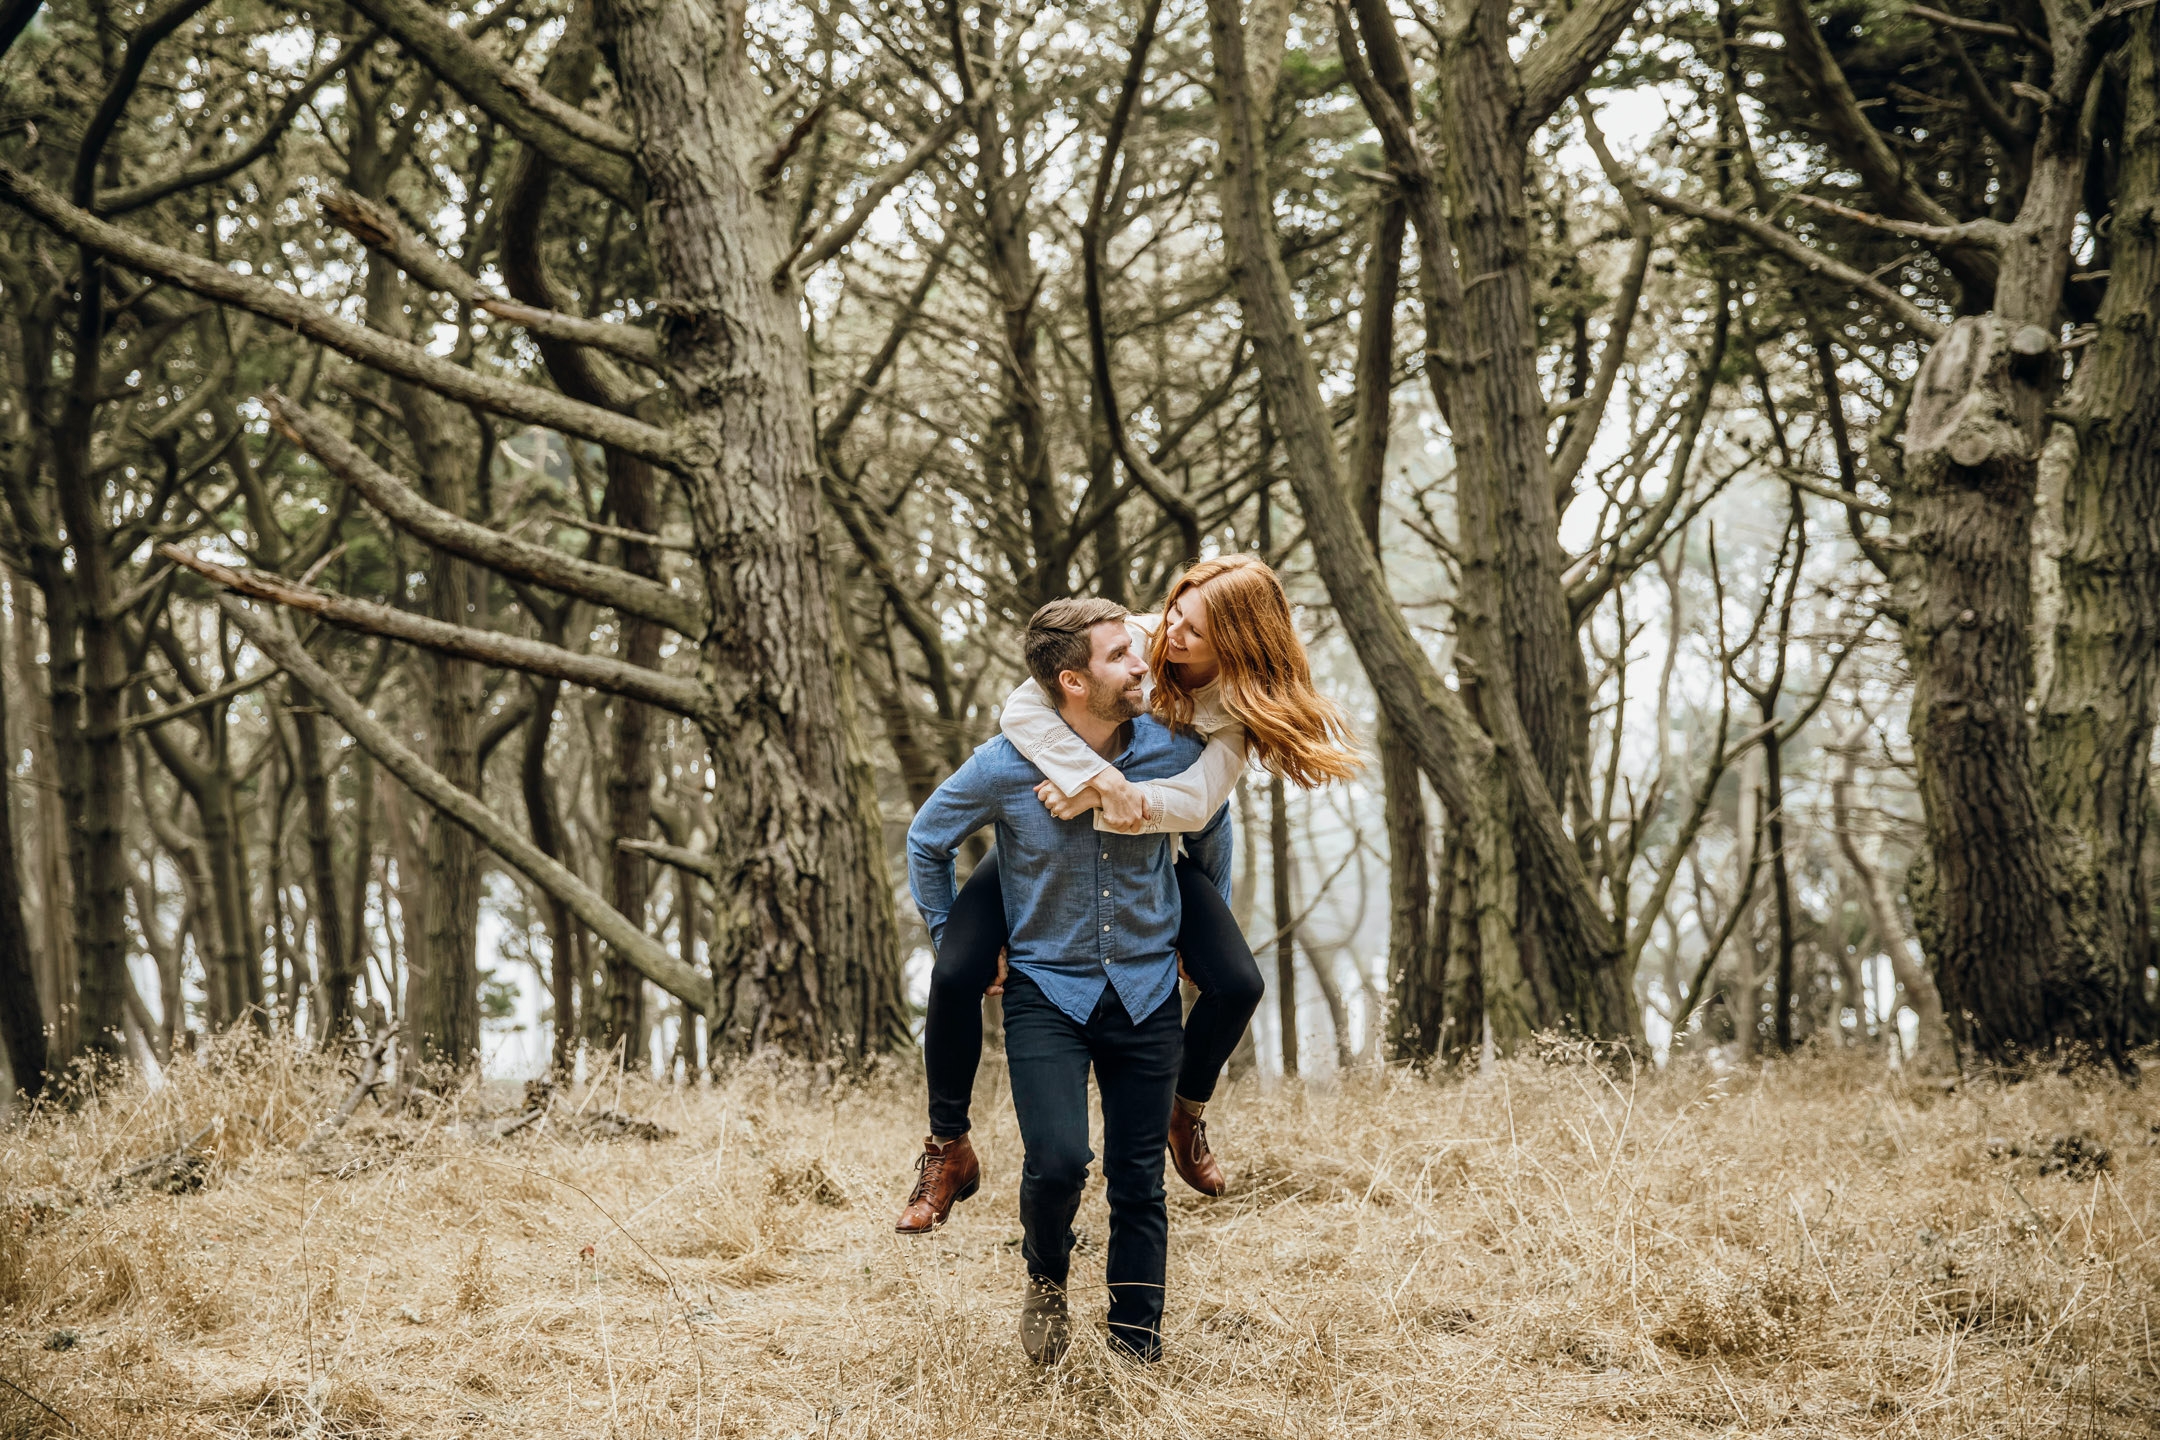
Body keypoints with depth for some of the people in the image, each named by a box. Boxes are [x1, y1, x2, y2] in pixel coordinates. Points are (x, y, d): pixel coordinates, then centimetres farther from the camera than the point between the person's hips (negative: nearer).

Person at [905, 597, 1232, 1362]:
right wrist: (952, 943, 8)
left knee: (1139, 1183, 4)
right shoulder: (1006, 767, -15)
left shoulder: (1173, 752, -7)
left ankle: (1138, 1350, 17)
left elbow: (1210, 834, 16)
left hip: (1146, 990, 2)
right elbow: (927, 840, 5)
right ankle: (1046, 1277, 14)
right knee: (1057, 1161, -19)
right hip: (1045, 990, -2)